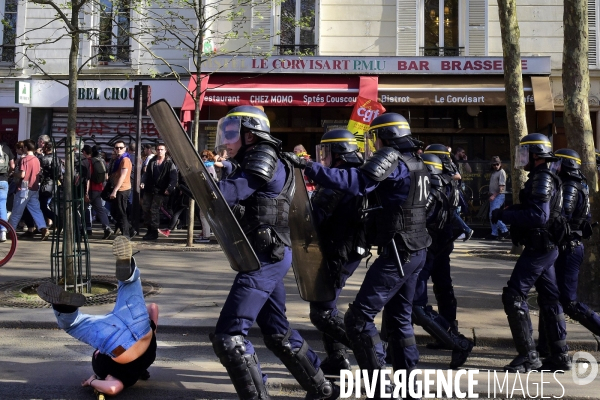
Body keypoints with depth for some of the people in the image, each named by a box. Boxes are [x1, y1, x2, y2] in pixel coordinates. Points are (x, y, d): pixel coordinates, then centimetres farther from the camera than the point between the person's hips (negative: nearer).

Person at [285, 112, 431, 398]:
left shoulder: (392, 160, -14)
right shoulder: (416, 163, 15)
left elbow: (355, 182, -28)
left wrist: (308, 167, -29)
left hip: (398, 252, -10)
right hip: (416, 250, 10)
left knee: (358, 318, -7)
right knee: (399, 318, 20)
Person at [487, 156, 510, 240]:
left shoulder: (501, 172, -10)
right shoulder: (493, 172, 16)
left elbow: (501, 187, -17)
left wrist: (494, 195, -21)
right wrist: (491, 195, 11)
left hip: (499, 196, -9)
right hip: (493, 196, 9)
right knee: (491, 215, 8)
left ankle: (504, 230, -8)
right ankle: (494, 234, 13)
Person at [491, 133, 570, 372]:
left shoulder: (542, 179, -16)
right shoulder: (541, 179, 16)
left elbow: (538, 216, -27)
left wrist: (505, 215, -21)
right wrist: (508, 213, 7)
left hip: (538, 248, -11)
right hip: (546, 248, 11)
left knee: (513, 296, -9)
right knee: (549, 300, 13)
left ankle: (528, 356, -7)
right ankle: (560, 355, 20)